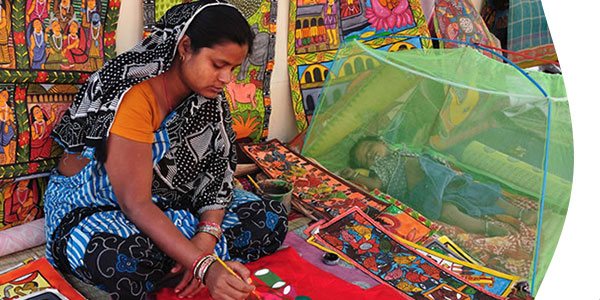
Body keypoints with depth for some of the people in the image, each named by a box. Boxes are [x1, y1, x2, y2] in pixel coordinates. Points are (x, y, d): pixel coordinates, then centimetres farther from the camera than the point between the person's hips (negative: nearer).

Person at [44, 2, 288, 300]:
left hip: (170, 203, 7)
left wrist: (207, 237, -25)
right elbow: (135, 204, -31)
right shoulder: (134, 95, -27)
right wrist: (204, 266, -40)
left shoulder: (210, 99, -4)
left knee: (272, 219, -10)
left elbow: (218, 174, -6)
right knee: (111, 256, -43)